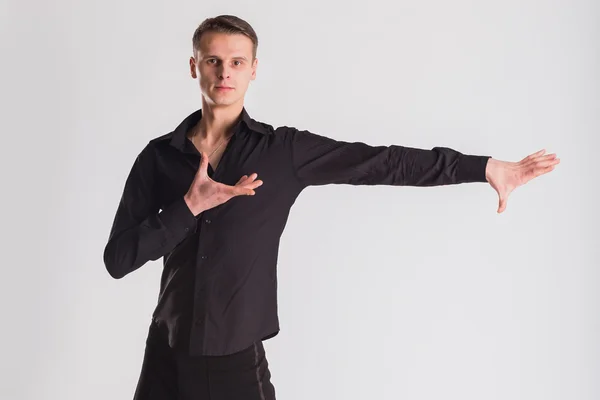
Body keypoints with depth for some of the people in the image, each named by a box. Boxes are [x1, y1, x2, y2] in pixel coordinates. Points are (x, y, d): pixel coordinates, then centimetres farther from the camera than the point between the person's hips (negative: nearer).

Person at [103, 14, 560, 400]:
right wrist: (189, 207, -18)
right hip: (167, 358, 2)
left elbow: (385, 163, -6)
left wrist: (485, 166, -7)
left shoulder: (284, 151, -6)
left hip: (238, 360, -1)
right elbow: (118, 259, -6)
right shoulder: (159, 156, -2)